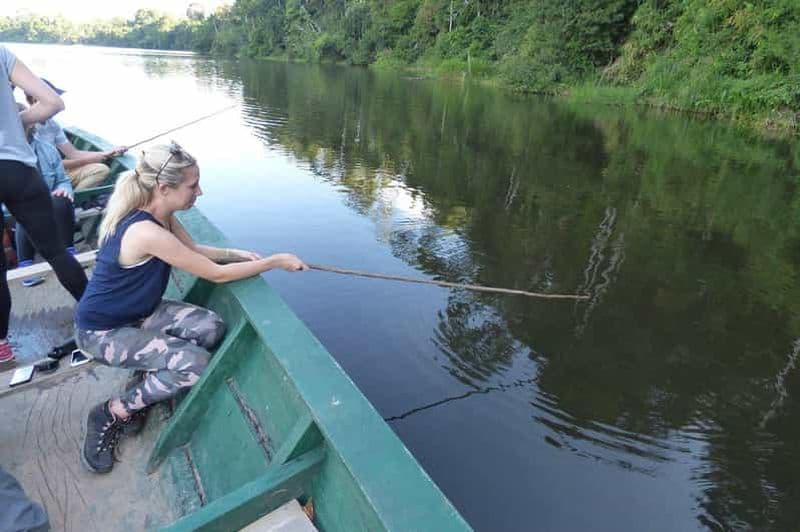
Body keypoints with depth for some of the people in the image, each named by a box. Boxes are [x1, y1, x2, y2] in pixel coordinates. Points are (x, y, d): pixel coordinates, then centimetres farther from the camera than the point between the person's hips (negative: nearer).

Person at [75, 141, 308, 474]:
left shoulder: (161, 215, -6)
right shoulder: (145, 232, -33)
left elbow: (194, 250, 11)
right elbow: (217, 275, -27)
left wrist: (238, 254, -6)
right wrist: (276, 261, -19)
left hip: (139, 312, 8)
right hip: (102, 331, -8)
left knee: (210, 328, -11)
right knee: (195, 363, -22)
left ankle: (146, 385, 9)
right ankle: (110, 414, -1)